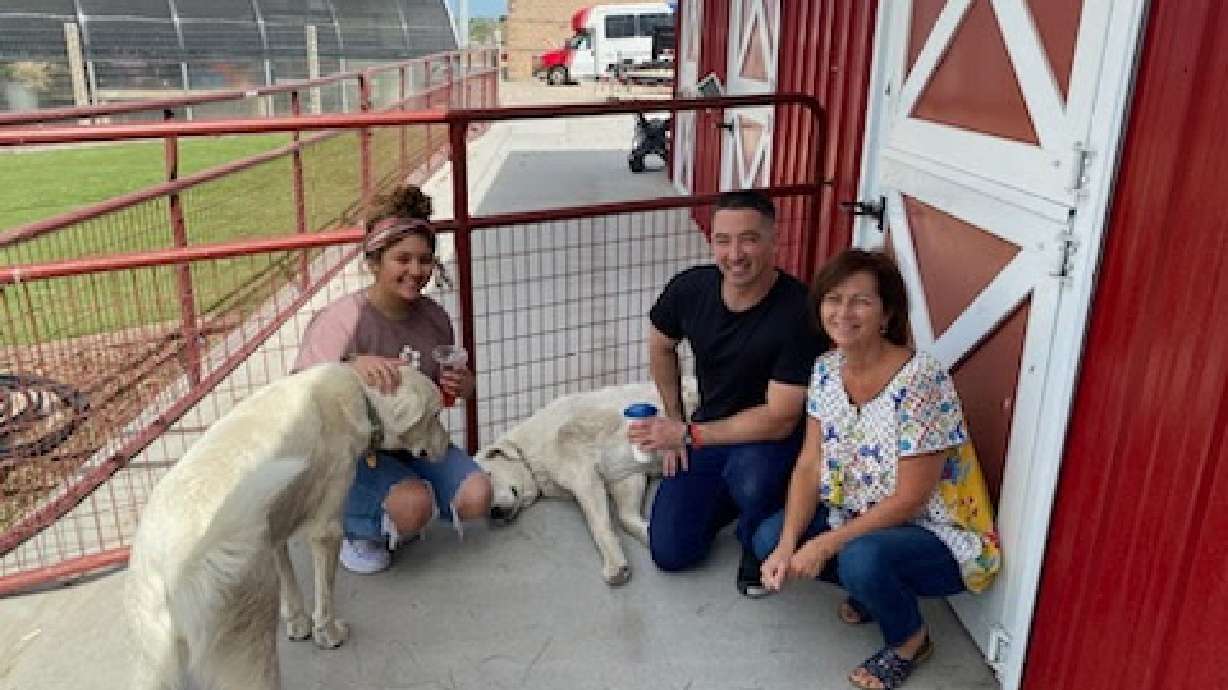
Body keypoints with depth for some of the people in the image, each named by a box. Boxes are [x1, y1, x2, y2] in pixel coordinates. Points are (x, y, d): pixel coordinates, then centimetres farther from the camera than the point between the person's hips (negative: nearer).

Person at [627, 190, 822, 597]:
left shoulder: (798, 312, -29)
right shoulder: (691, 287, -14)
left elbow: (780, 419, -26)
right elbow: (661, 346, 8)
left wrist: (689, 434, -25)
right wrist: (673, 420, 7)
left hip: (772, 439, -4)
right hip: (707, 431, 4)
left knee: (750, 475, -39)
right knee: (670, 553, -2)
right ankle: (731, 494, 26)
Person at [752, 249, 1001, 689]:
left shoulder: (922, 382, -28)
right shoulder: (826, 369, -6)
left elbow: (908, 500, -24)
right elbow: (809, 465, -4)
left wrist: (825, 545, -24)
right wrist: (788, 546, -17)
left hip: (937, 535, -7)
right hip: (862, 514, 7)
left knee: (860, 558, -35)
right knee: (769, 539, -7)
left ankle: (911, 639, 0)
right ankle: (874, 589, 16)